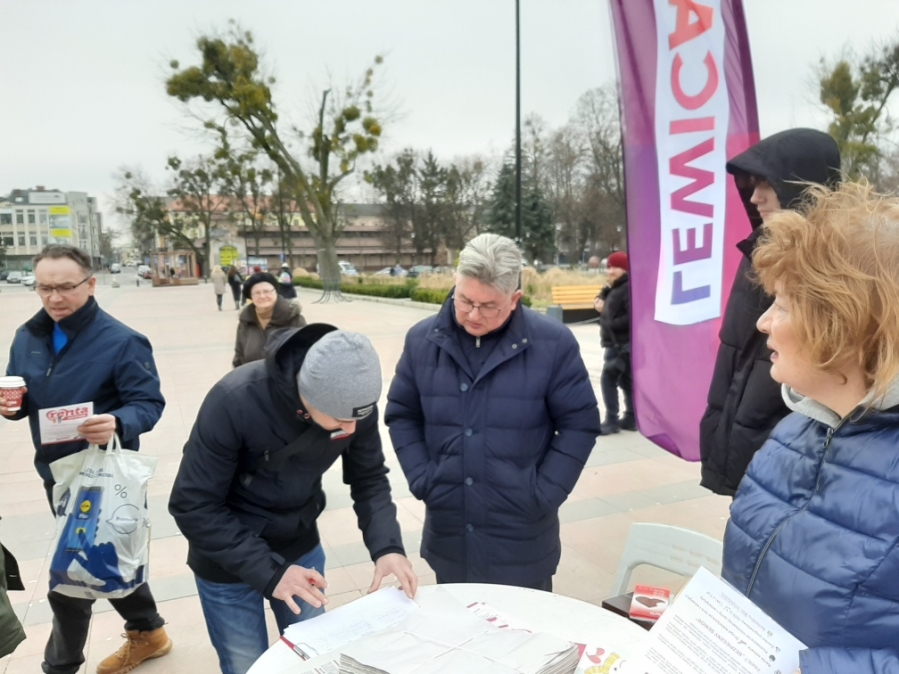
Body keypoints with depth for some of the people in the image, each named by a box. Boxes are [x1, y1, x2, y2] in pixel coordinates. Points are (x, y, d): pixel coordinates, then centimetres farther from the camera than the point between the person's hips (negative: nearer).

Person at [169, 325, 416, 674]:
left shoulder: (354, 401, -19)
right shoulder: (235, 402, -31)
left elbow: (369, 479, -6)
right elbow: (193, 506, -24)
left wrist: (387, 545, -22)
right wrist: (267, 570, -30)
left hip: (301, 549, 4)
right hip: (229, 562, -3)